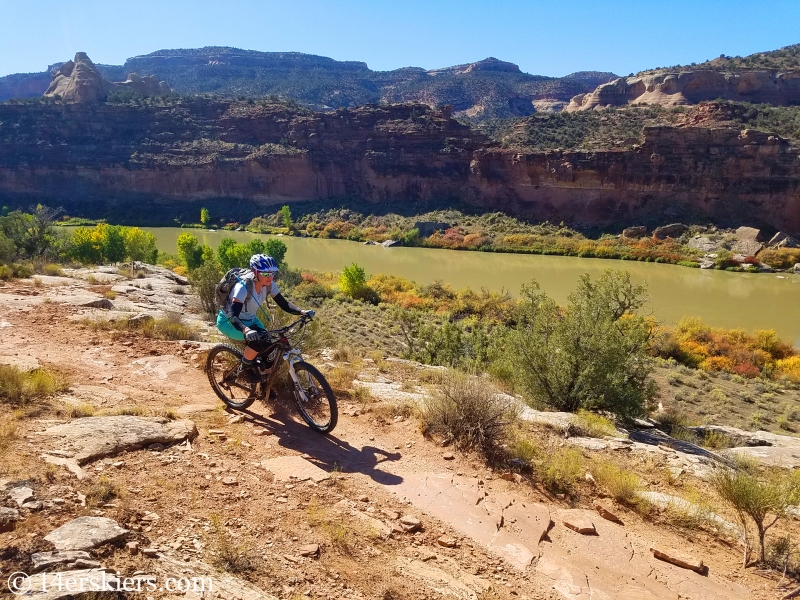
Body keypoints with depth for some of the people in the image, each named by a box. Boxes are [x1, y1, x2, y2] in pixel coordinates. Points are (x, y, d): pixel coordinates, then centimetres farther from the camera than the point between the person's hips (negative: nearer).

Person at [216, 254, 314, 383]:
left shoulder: (269, 285, -16)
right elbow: (232, 316, -42)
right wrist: (246, 330, -61)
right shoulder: (243, 287, -35)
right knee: (258, 340, -31)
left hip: (249, 320, 7)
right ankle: (244, 370, -6)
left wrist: (302, 311, -29)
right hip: (228, 321, -7)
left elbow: (284, 304, -11)